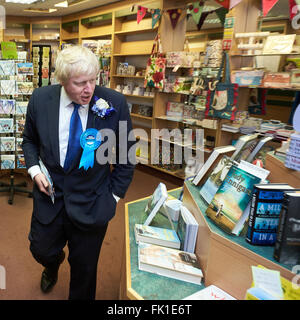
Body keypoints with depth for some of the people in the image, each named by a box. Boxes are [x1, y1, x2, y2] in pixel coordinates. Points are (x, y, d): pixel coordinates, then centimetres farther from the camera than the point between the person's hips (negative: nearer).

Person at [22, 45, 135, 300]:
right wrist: (34, 169, -6)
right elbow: (29, 139, 9)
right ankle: (52, 266, 62)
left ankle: (79, 296, 49)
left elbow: (126, 153, -6)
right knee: (42, 250, 23)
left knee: (84, 267, 15)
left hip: (91, 203, -2)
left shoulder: (115, 103, -17)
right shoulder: (40, 99, -9)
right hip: (49, 193, 3)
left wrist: (114, 194, -5)